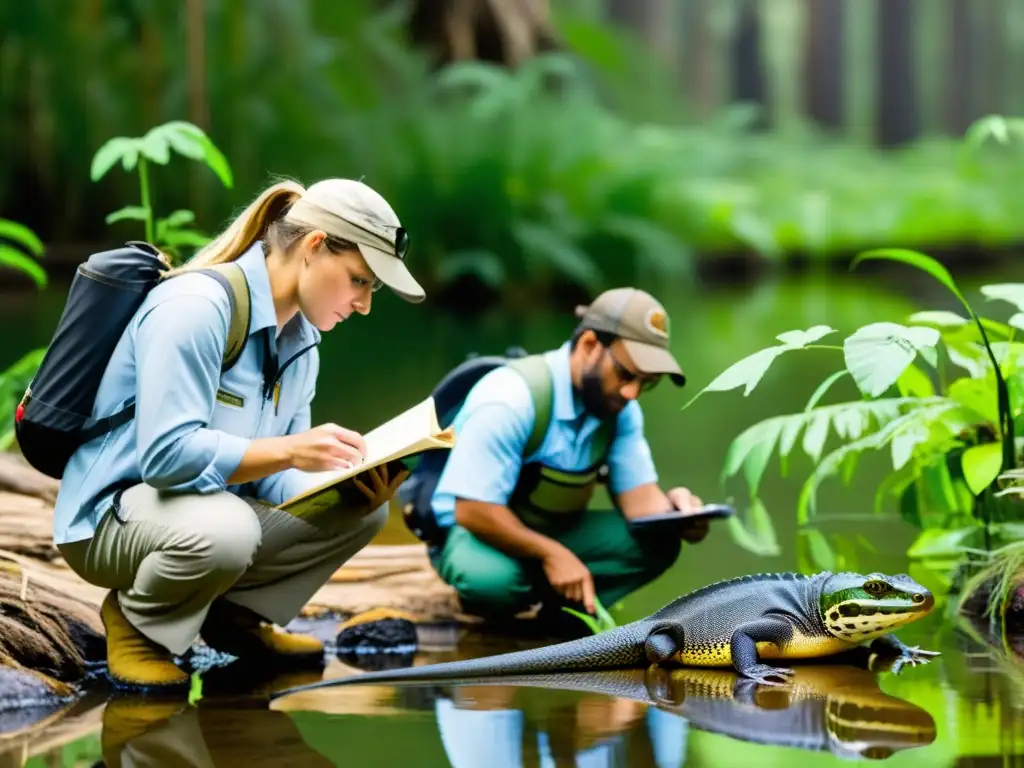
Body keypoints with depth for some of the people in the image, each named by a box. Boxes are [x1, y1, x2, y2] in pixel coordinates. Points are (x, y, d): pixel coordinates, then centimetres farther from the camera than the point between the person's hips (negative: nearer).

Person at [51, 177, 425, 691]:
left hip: (216, 505, 8)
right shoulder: (195, 307, -23)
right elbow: (166, 454, -30)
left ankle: (237, 613, 11)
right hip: (110, 513, -8)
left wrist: (352, 487, -17)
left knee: (361, 511, -4)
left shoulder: (301, 341, 6)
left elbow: (273, 473, 3)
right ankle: (133, 620, -8)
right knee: (224, 530, -39)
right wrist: (288, 450, -36)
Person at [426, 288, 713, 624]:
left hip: (554, 529, 6)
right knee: (490, 578, -40)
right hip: (475, 529, -6)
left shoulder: (620, 408, -6)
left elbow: (638, 495, -8)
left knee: (658, 543, -15)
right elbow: (473, 511, -29)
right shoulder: (510, 398, -28)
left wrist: (672, 508, -32)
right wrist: (552, 554, -34)